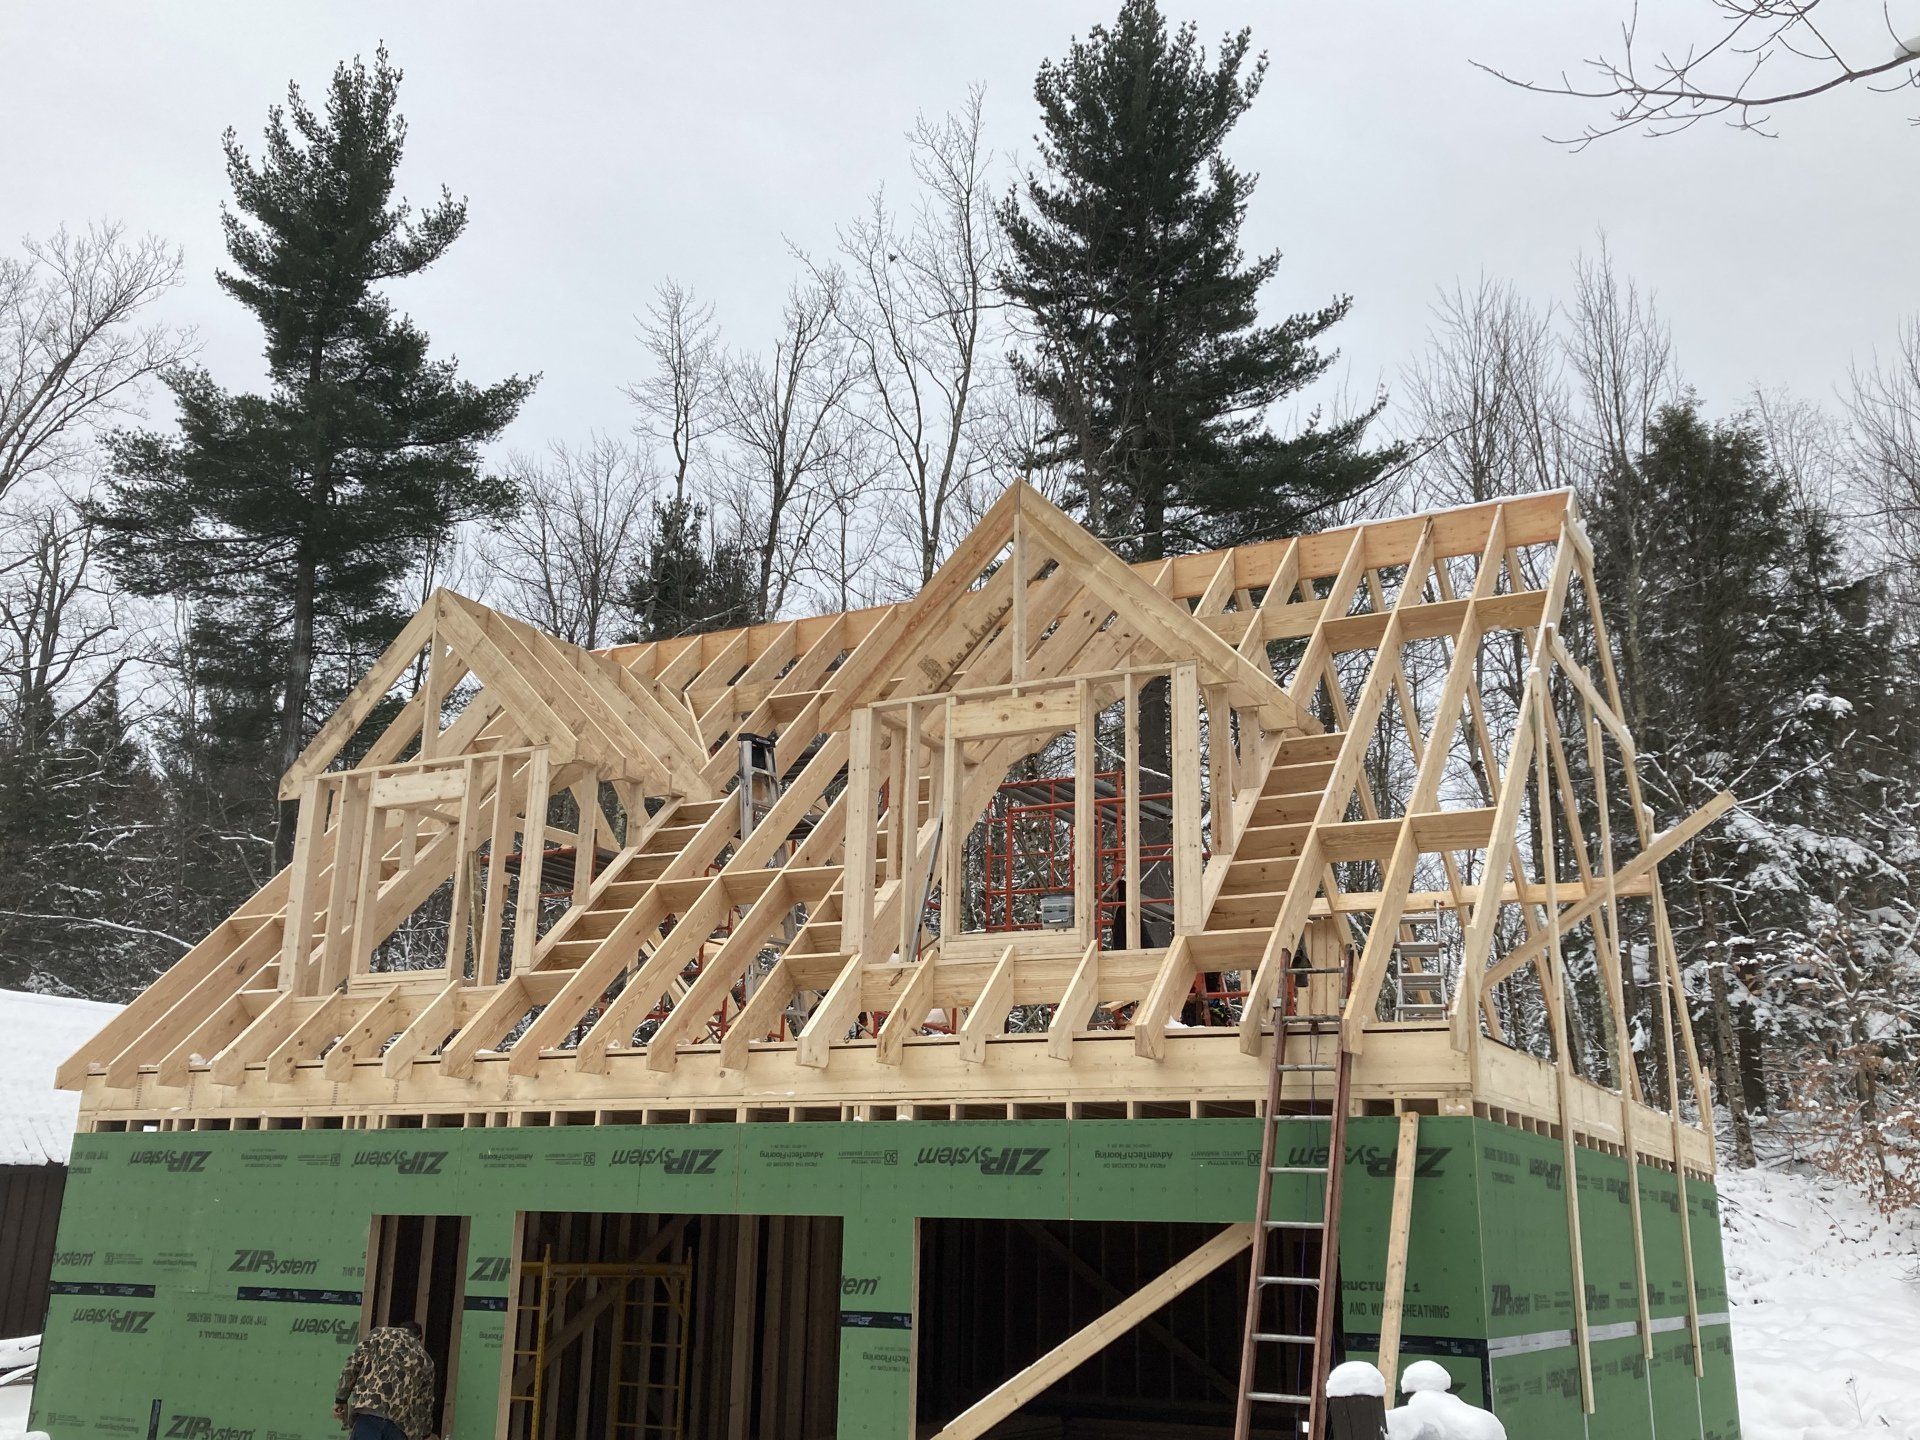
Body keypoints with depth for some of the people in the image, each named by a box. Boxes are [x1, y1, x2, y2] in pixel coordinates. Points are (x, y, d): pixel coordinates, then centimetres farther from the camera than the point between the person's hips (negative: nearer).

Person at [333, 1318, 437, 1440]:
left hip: (369, 1411, -2)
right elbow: (426, 1404, 27)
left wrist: (341, 1399, 10)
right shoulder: (425, 1360, 27)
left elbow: (354, 1363, 8)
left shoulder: (380, 1333, 23)